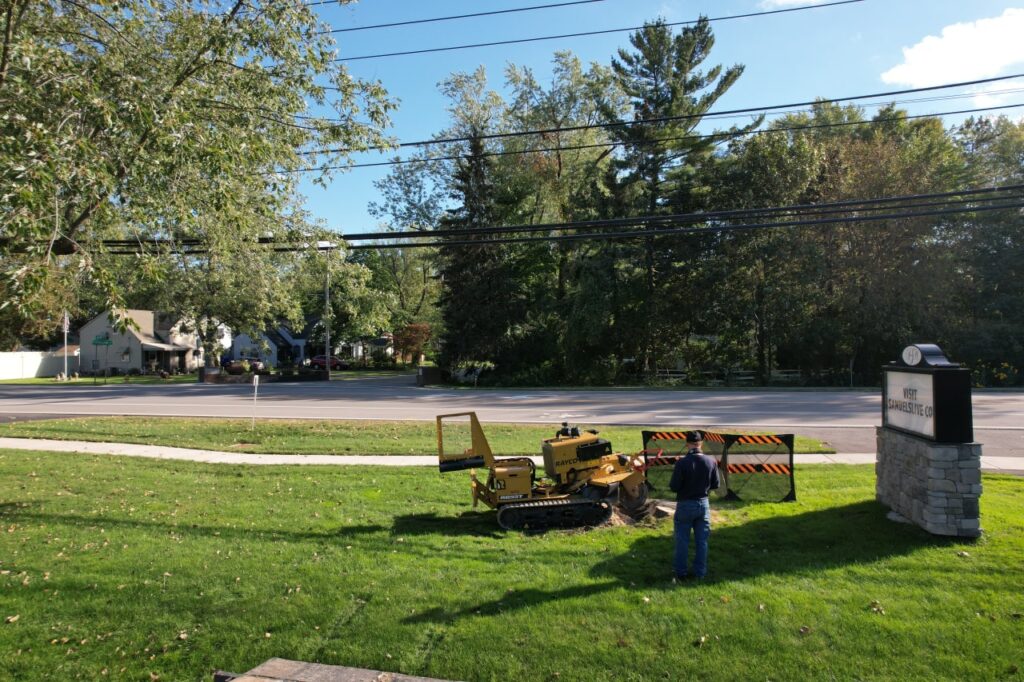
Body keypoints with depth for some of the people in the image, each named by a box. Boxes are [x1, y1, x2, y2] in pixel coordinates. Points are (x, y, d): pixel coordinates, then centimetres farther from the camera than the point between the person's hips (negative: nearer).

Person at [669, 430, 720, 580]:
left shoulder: (682, 462, -20)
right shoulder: (711, 461, -9)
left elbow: (673, 487, -16)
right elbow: (715, 485, 2)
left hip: (685, 505, -3)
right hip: (703, 504, 3)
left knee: (682, 541, 10)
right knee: (702, 541, 14)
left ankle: (681, 572, 18)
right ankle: (700, 572, 21)